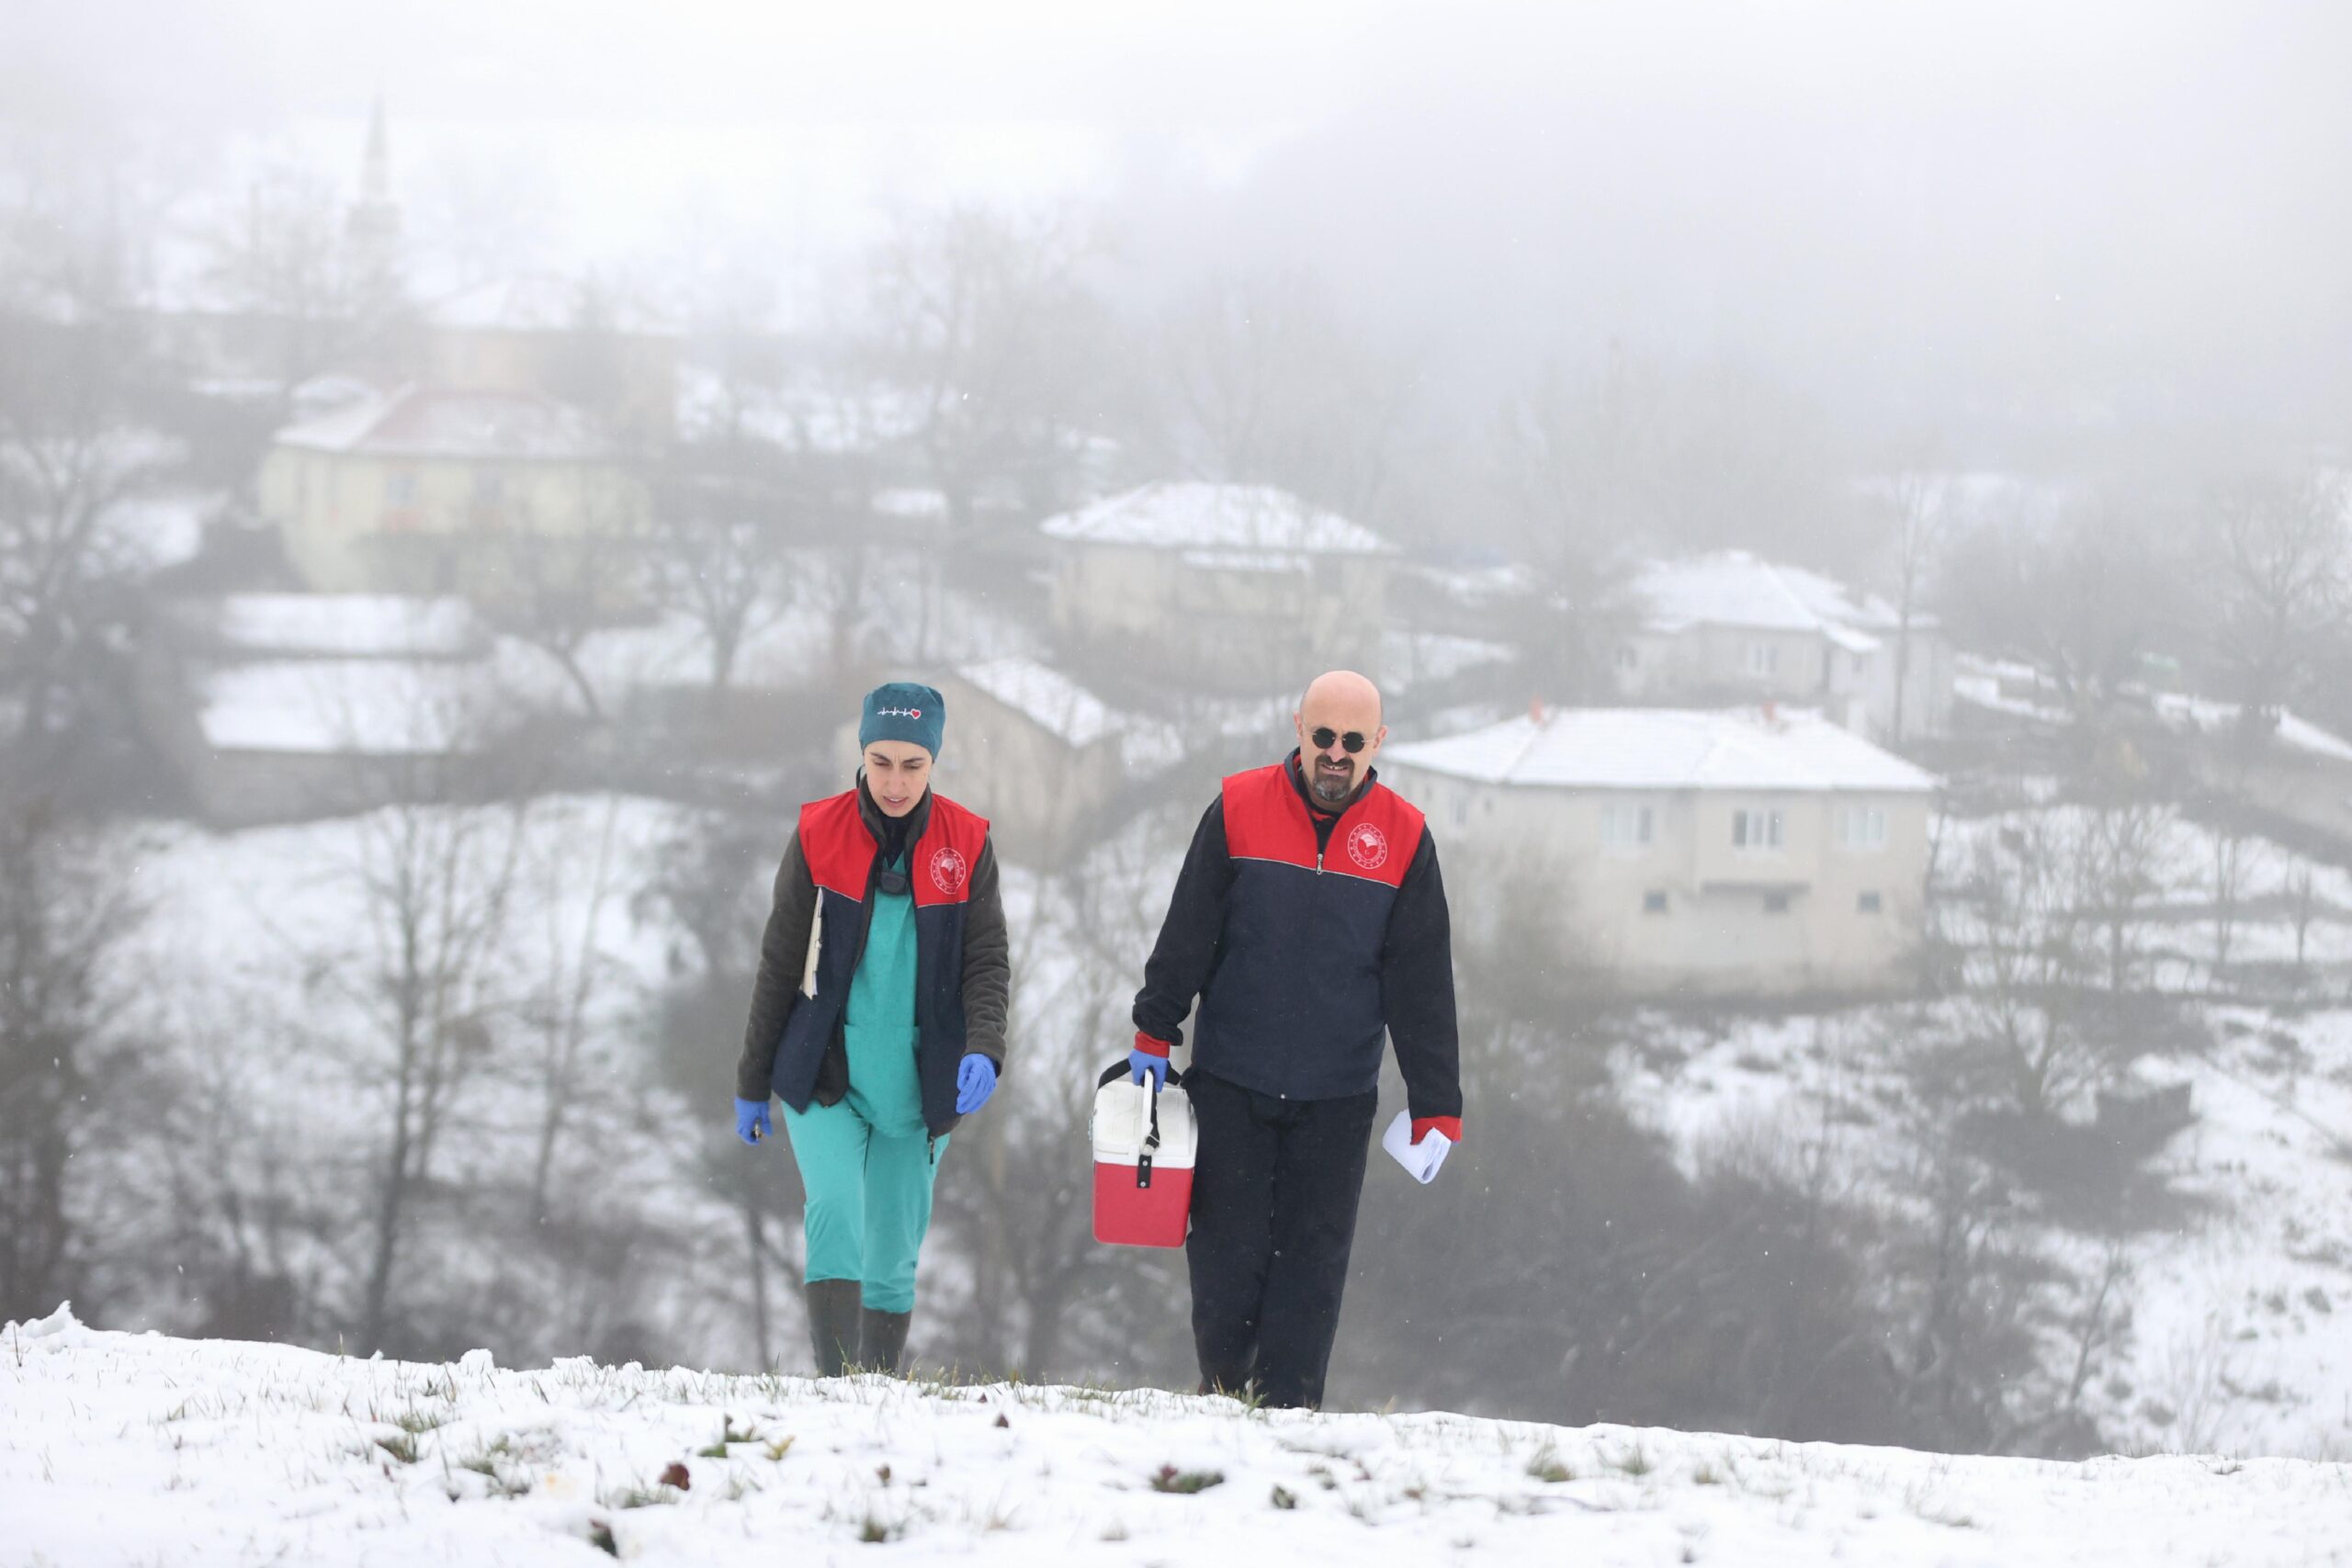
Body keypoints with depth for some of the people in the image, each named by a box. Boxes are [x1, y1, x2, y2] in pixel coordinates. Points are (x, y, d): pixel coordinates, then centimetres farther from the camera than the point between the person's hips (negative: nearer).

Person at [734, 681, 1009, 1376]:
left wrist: (983, 1048, -19)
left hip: (917, 1086, 2)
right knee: (836, 1212, -21)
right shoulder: (819, 836, -2)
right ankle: (836, 1383, -26)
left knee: (894, 1256, 6)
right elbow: (779, 966, 3)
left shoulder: (967, 845, 0)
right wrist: (752, 1084, 6)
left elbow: (987, 961, 0)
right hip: (825, 1080, -2)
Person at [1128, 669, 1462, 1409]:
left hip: (1337, 1097, 0)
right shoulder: (1238, 810, -2)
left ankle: (1286, 1409, 3)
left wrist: (1437, 1107, -2)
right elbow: (1186, 934, 4)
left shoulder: (1403, 837, 0)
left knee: (1312, 1260, -1)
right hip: (1232, 1083, 0)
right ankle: (1222, 1390, 17)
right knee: (1228, 1251, 1)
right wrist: (1153, 1036, 1)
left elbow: (1423, 984, 1)